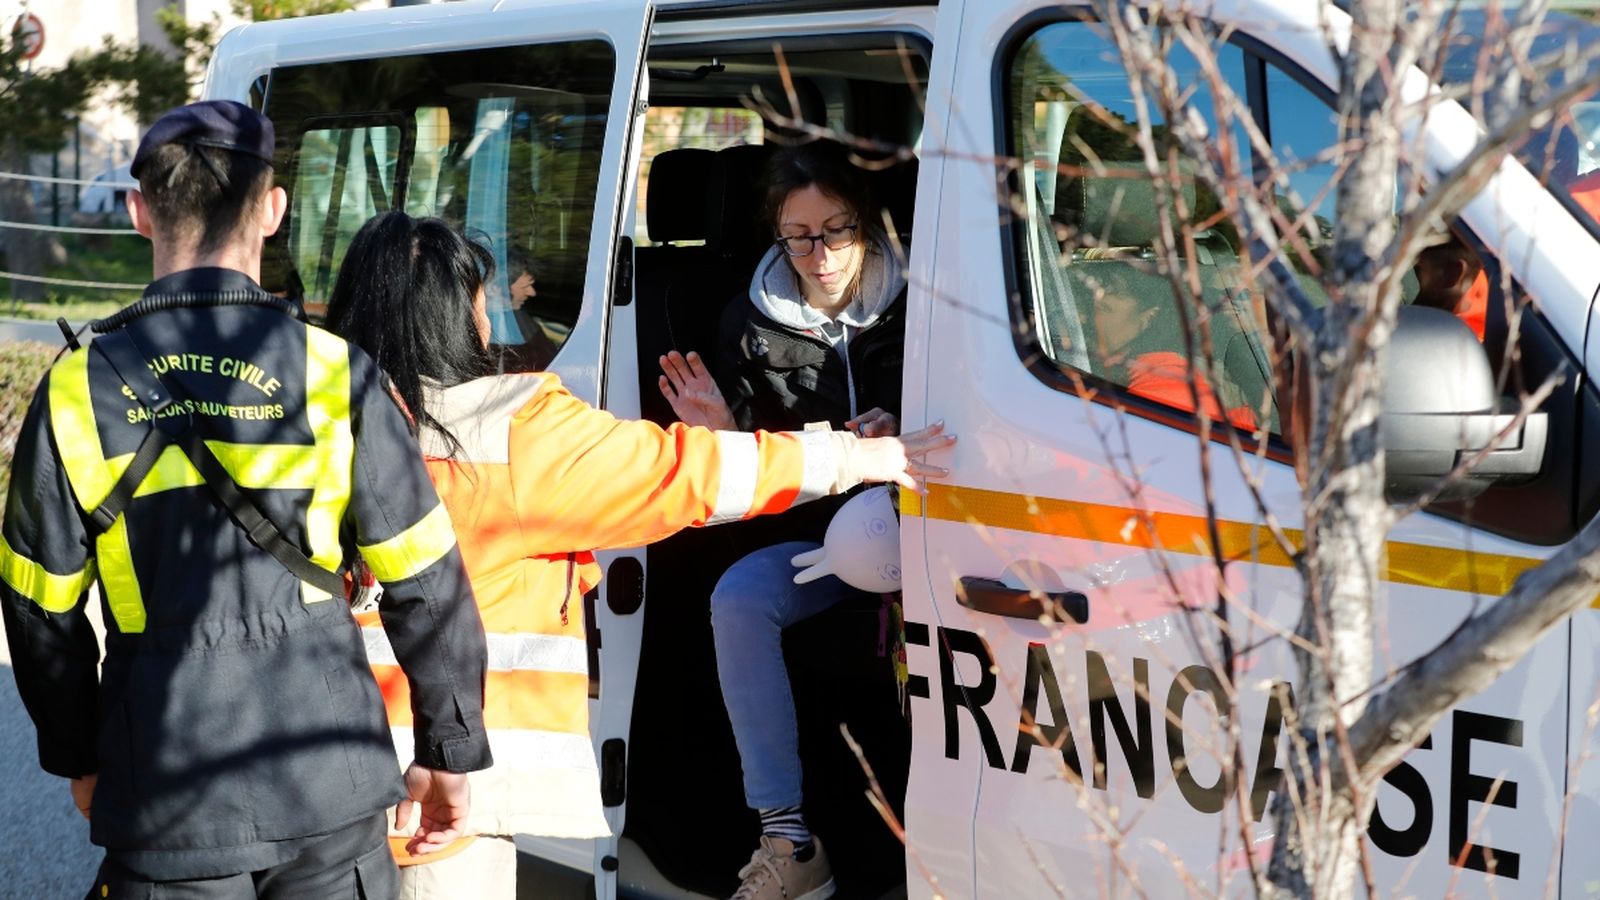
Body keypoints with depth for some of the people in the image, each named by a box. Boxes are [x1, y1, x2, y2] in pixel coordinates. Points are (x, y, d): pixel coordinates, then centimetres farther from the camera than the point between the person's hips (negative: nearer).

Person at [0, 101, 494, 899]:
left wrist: (78, 760, 20)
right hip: (328, 797, -1)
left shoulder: (78, 391, -4)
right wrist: (451, 753, 7)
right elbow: (426, 587, -5)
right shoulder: (333, 373, -8)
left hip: (166, 810, 1)